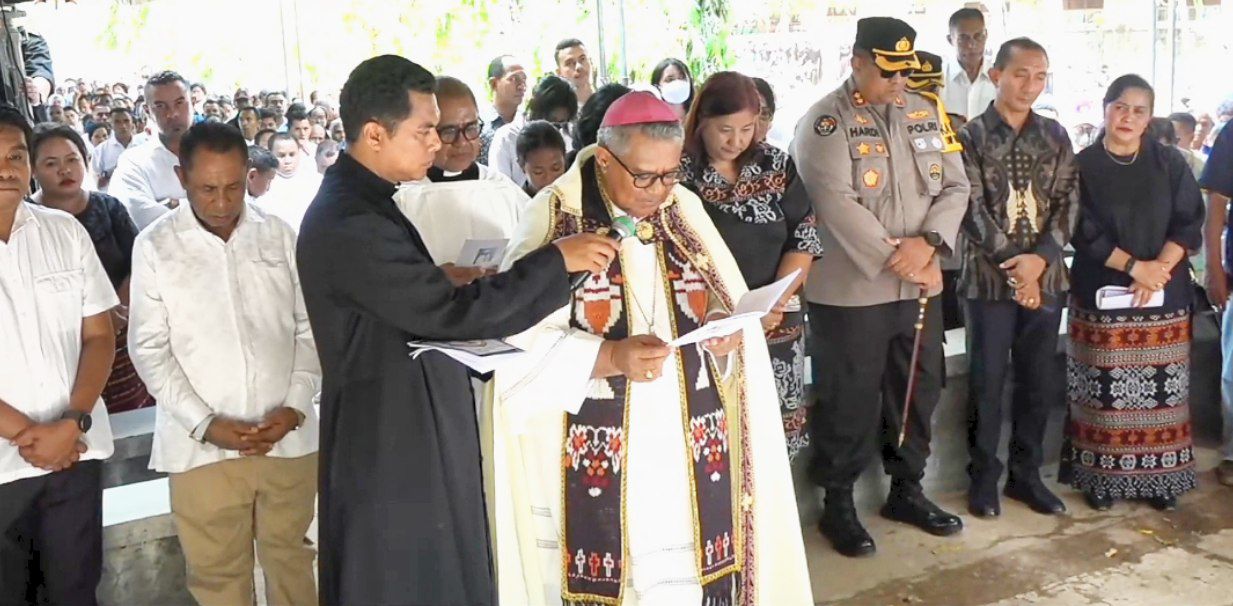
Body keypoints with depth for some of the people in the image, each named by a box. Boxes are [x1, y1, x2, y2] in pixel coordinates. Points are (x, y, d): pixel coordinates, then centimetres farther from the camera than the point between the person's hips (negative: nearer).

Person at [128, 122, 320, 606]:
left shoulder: (280, 236, 3)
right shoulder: (154, 246, -1)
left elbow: (309, 329, 5)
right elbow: (149, 349, -1)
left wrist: (294, 407, -7)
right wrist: (205, 423, -11)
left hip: (288, 436, 1)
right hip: (201, 444, -1)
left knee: (290, 558, 14)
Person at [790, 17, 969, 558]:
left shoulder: (926, 114, 11)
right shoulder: (826, 122, -9)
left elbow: (955, 187, 7)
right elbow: (836, 203, -20)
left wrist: (929, 244, -11)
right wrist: (899, 259, -18)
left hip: (920, 286, 6)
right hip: (852, 290, -6)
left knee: (918, 392, 16)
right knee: (850, 401, 4)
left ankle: (906, 490, 33)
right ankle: (837, 504, 20)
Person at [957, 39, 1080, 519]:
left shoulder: (1055, 136, 8)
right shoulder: (971, 136, -3)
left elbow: (1068, 202, 2)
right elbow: (973, 208, -9)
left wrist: (1040, 257, -12)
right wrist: (1011, 262, -15)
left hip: (1046, 277, 4)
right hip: (989, 278, -3)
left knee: (1039, 381, 10)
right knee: (987, 382, 3)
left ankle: (1026, 473, 24)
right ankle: (983, 477, 17)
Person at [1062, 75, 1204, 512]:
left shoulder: (1169, 163, 7)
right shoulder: (1082, 166, 0)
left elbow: (1189, 222, 1)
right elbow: (1083, 232, -7)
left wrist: (1158, 272, -12)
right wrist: (1135, 267, -15)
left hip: (1164, 297, 2)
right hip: (1101, 296, -2)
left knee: (1160, 390, 3)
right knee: (1104, 390, -1)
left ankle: (1158, 477, 14)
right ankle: (1100, 477, 8)